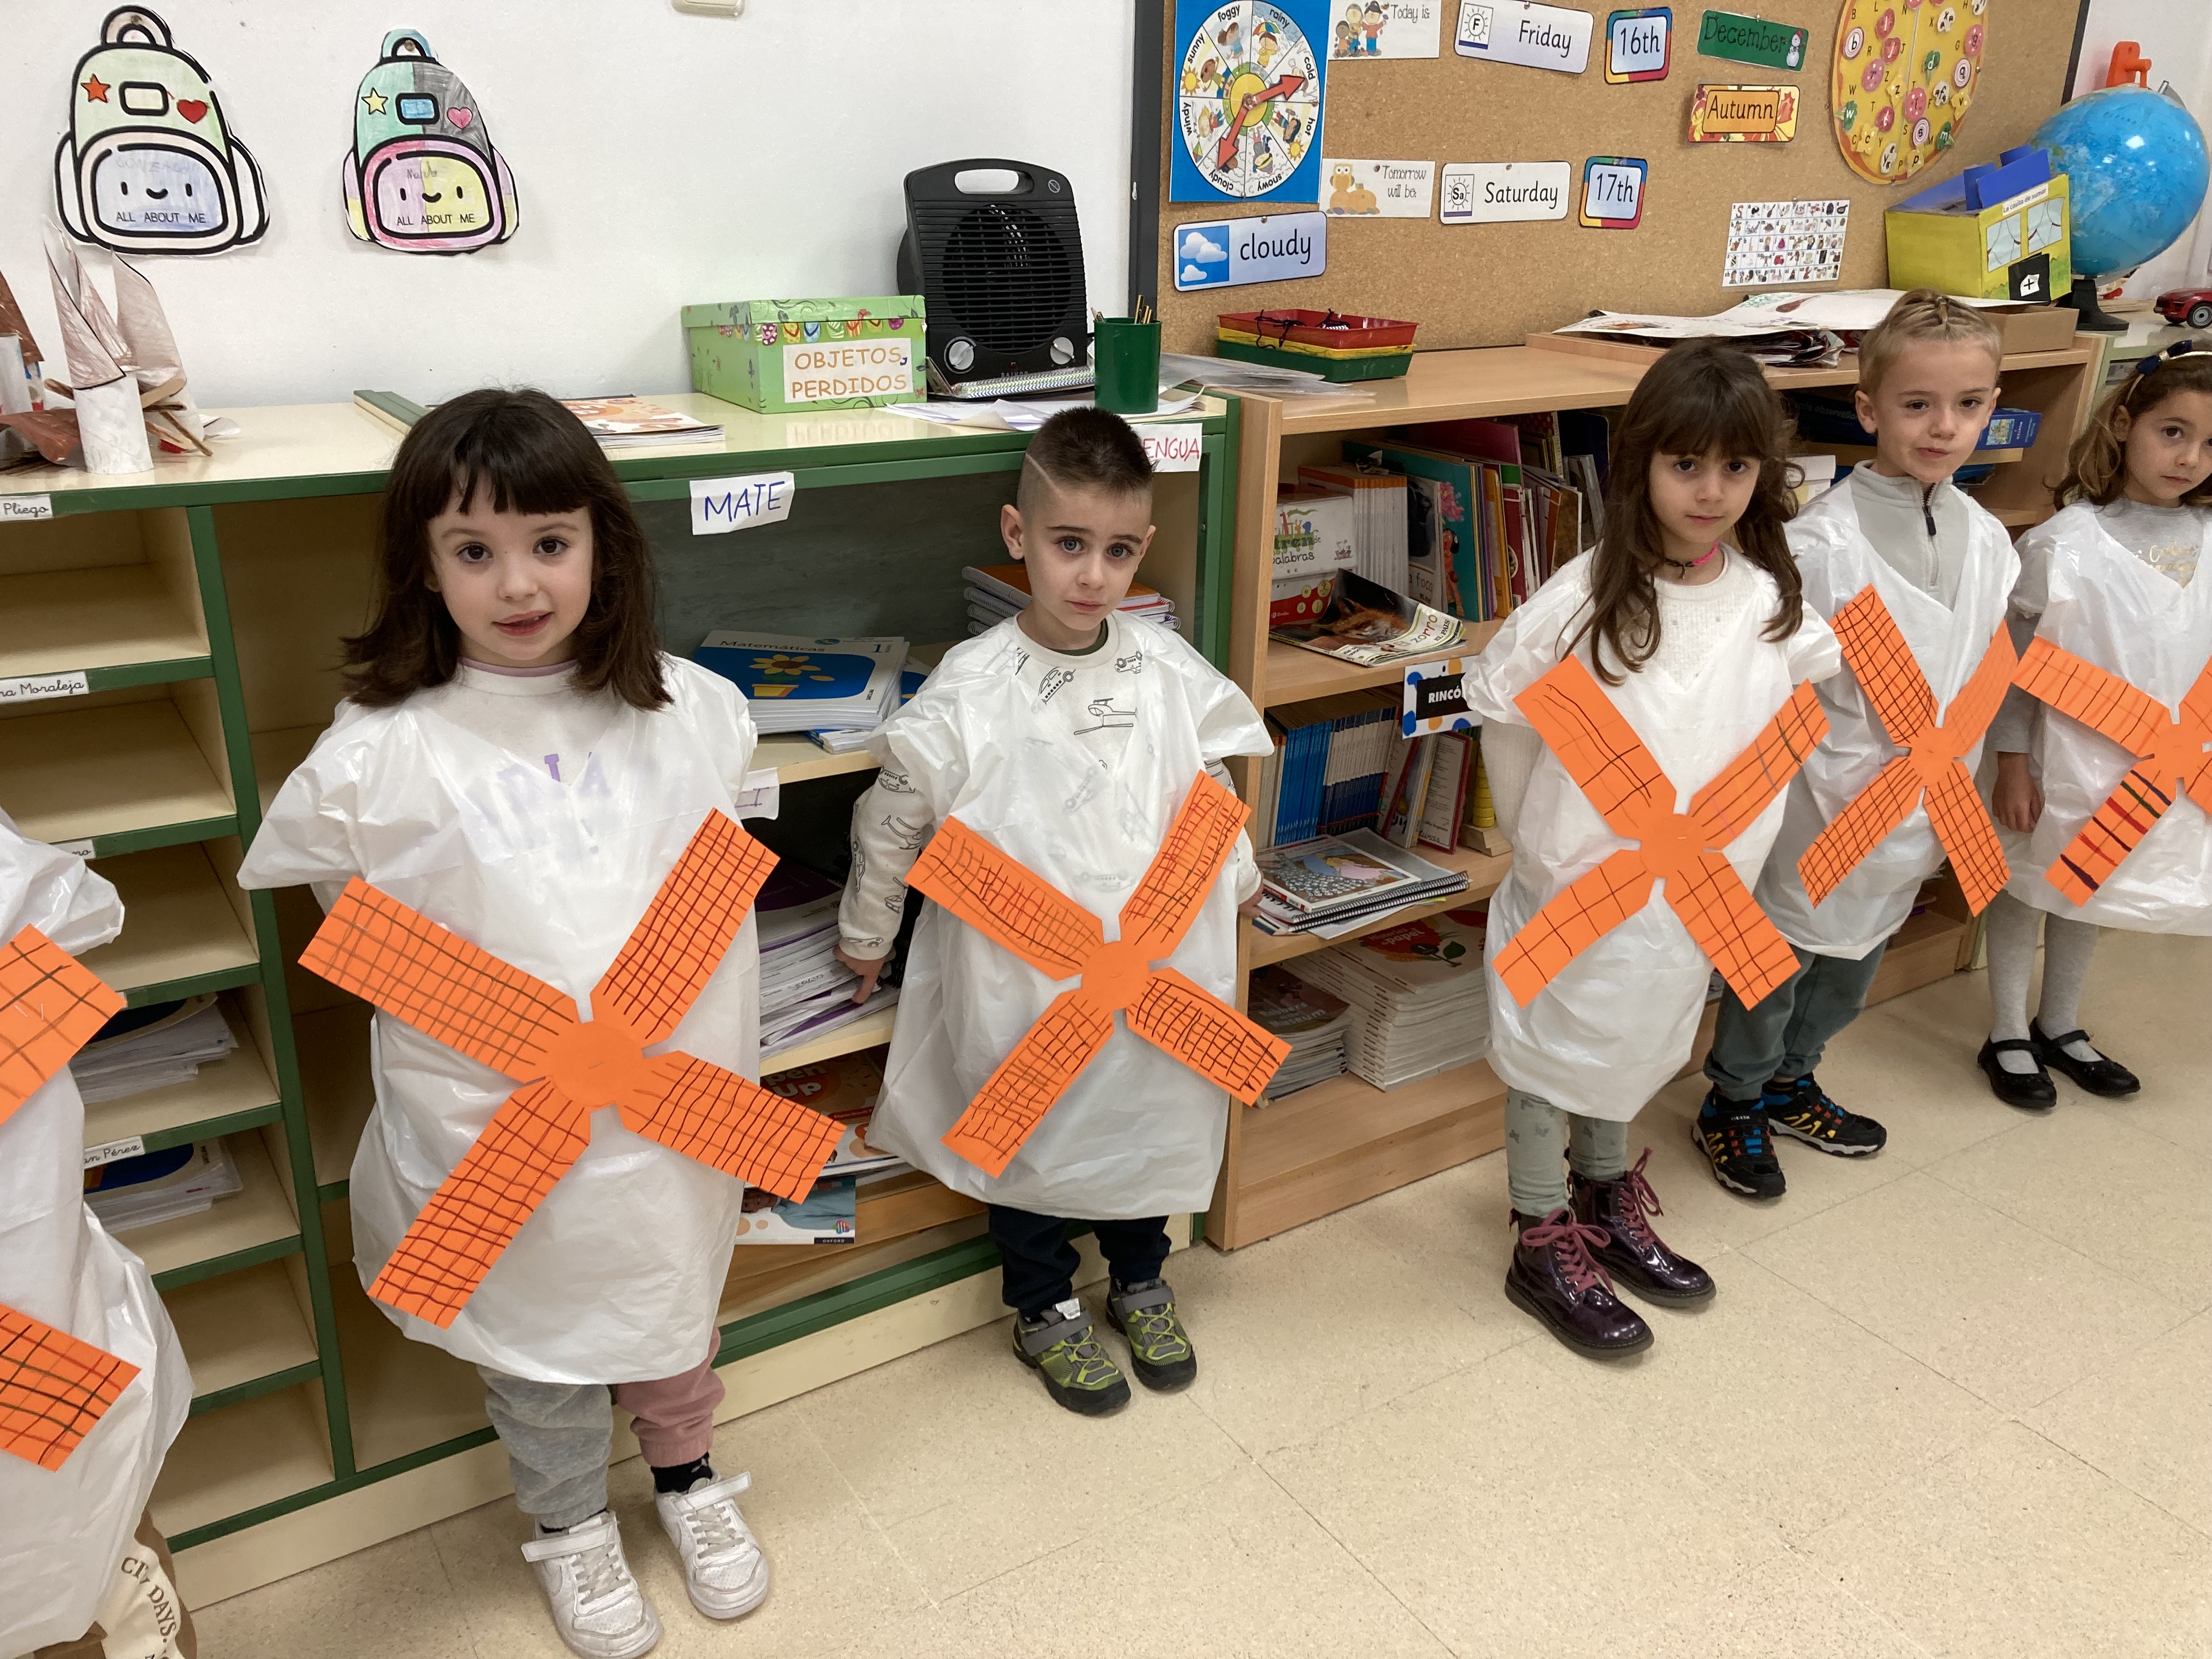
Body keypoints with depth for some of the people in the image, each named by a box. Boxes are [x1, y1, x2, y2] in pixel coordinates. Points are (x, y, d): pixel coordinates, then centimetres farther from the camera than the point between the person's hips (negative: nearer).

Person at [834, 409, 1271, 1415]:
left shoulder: (1172, 676, -6)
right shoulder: (970, 693, -16)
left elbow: (1210, 788, 12)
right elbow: (891, 821, -4)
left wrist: (1236, 878, 21)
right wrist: (866, 933, 6)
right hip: (1022, 981, -3)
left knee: (1151, 1117, 19)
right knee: (1033, 1137, 14)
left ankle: (1140, 1281, 46)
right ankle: (1045, 1312, 39)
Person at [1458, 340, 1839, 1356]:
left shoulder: (1769, 600, -5)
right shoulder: (1587, 598, -18)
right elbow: (1500, 706, -8)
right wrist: (1533, 838, -2)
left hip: (1697, 890, 5)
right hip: (1583, 885, -5)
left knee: (1639, 1045, 23)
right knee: (1554, 1058, 10)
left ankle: (1606, 1203, 46)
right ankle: (1542, 1247, 28)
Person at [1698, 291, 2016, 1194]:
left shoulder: (1987, 539, 0)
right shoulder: (1822, 542, -21)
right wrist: (1854, 793, -16)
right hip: (1823, 808, -6)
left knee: (1853, 966, 23)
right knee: (1778, 963, 10)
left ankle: (1789, 1084, 45)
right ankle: (1732, 1105, 32)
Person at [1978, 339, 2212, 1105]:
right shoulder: (2066, 543, -16)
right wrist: (2012, 763, -12)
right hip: (2065, 756, -5)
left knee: (2088, 894, 20)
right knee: (2028, 885, 10)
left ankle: (2060, 1026, 38)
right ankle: (2007, 1036, 26)